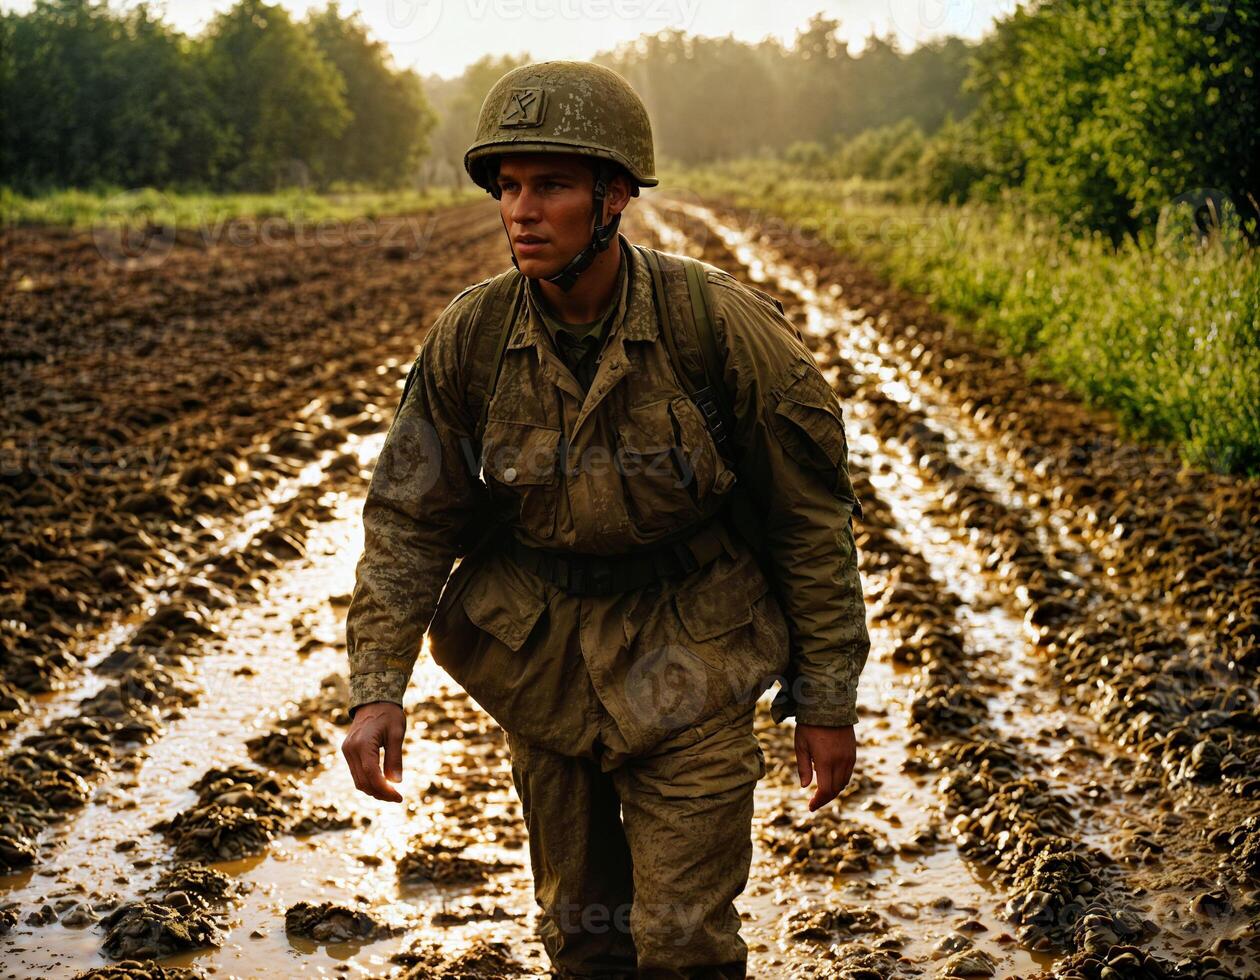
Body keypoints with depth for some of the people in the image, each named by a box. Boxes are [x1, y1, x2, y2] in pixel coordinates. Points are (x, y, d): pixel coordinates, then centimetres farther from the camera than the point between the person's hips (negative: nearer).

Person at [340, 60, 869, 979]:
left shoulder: (726, 330, -18)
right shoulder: (469, 338, -10)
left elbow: (813, 517, -9)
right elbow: (409, 520, -2)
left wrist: (827, 700, -5)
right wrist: (377, 687, -11)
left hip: (687, 661, -3)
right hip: (540, 653, 3)